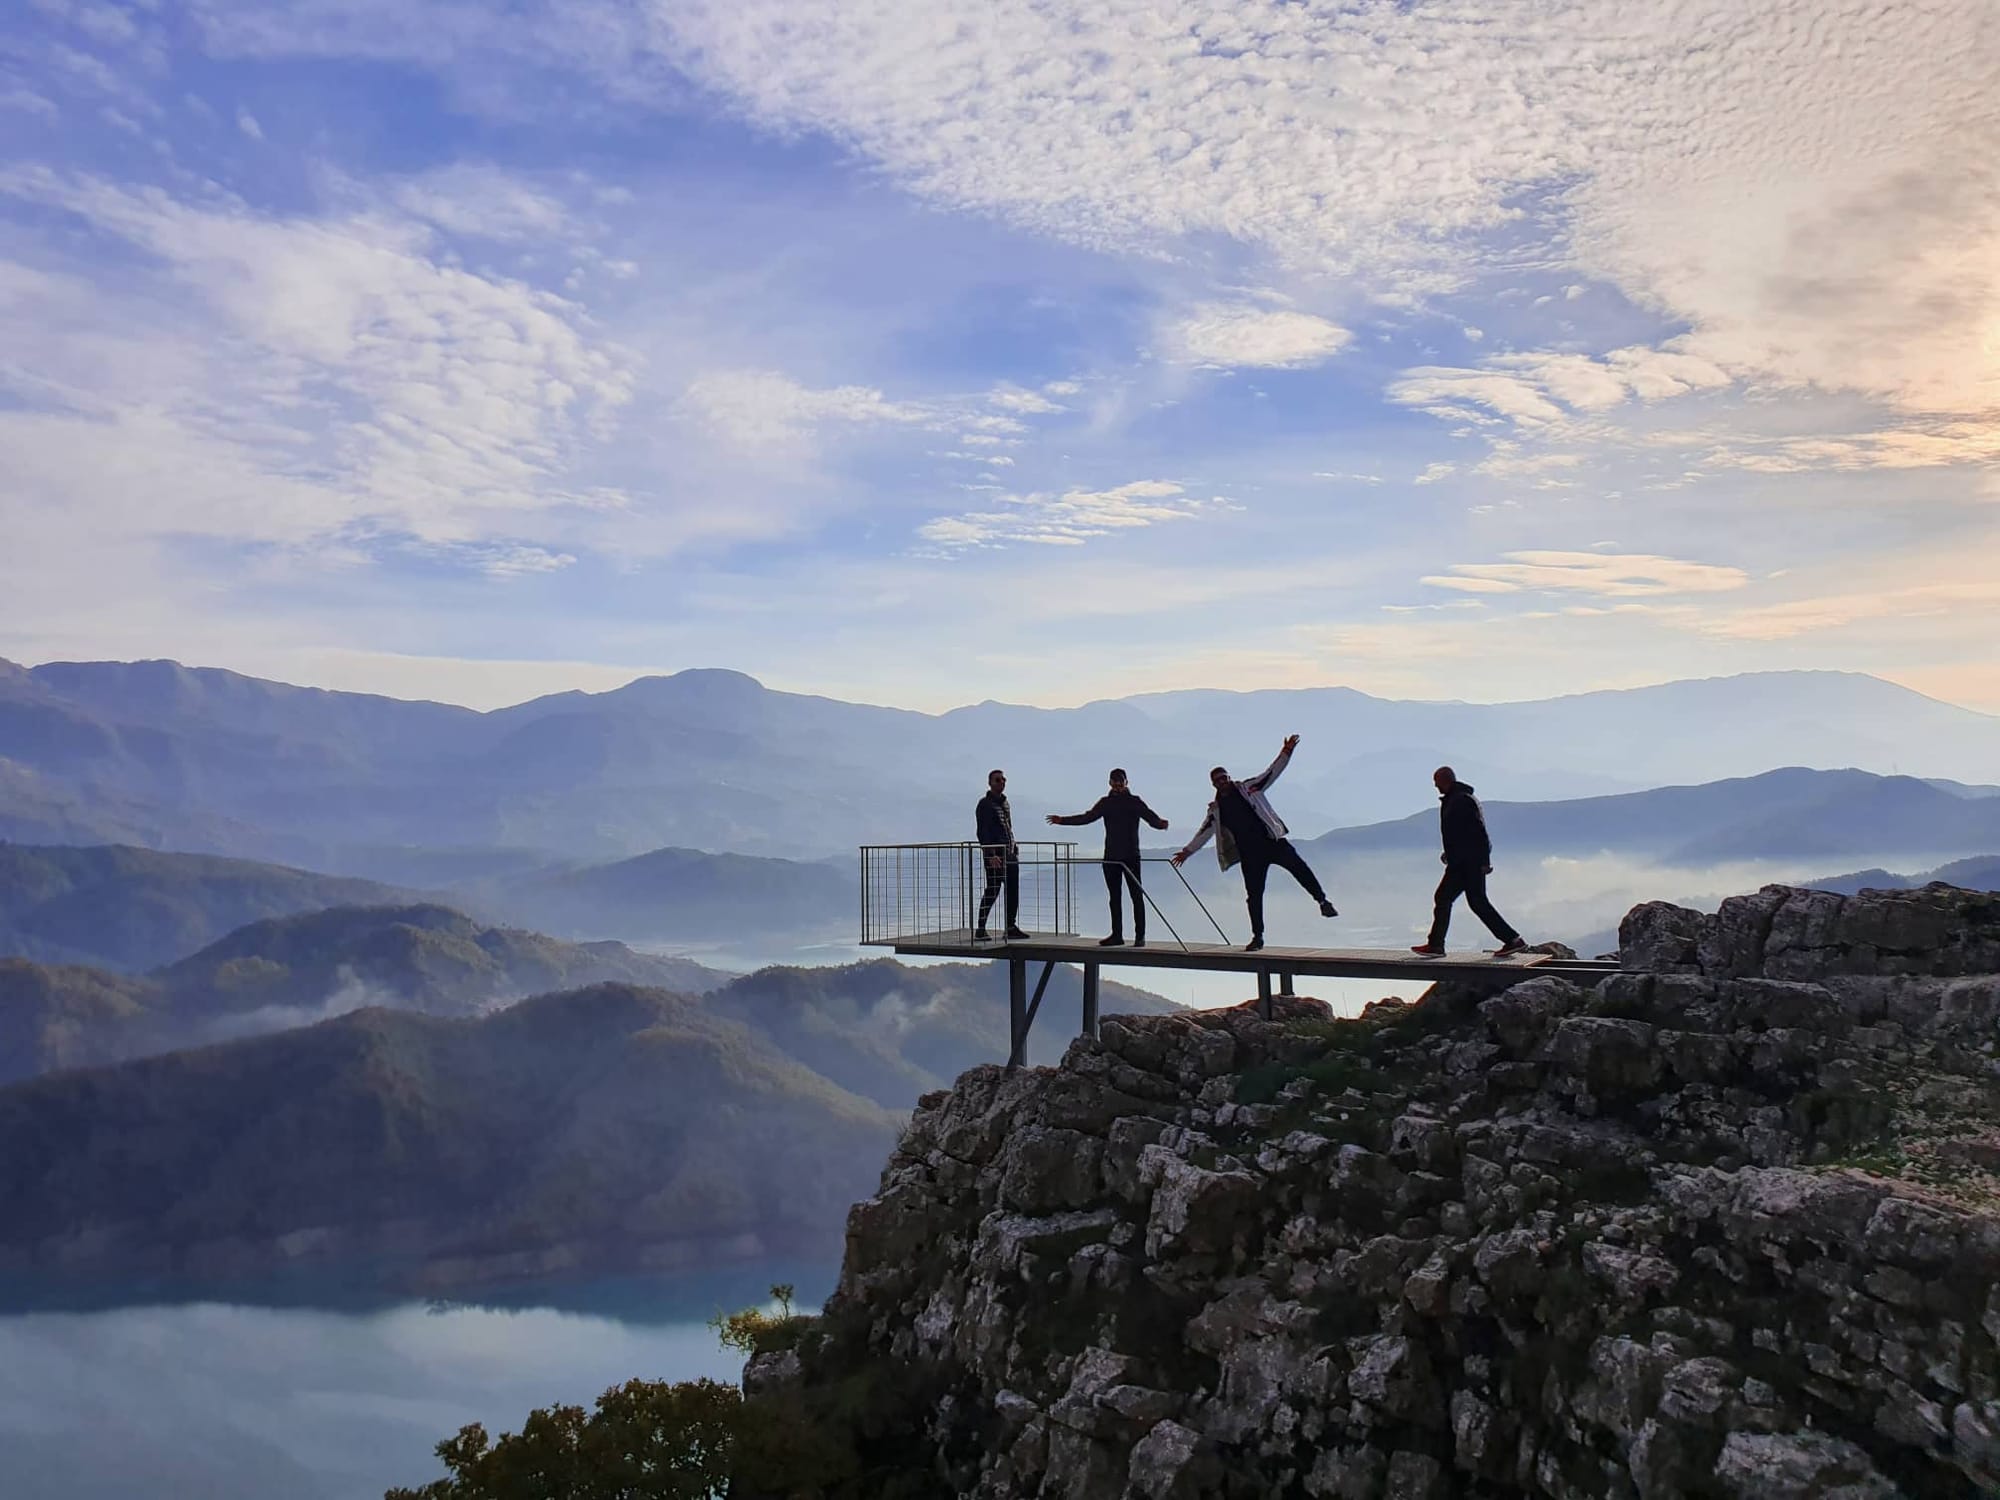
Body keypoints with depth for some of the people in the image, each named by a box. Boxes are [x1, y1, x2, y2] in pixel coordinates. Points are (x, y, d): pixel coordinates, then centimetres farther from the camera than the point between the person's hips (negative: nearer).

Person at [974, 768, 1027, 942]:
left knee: (1013, 891, 8)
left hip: (1010, 855, 8)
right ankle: (980, 930, -5)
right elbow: (983, 832, -15)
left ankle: (1011, 927, 16)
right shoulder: (985, 804, -7)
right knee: (992, 891, -9)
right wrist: (991, 855, -24)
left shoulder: (1005, 803, 19)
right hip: (995, 856, -8)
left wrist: (1015, 848, 17)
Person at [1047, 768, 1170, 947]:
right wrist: (1062, 820, 12)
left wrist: (1160, 823, -33)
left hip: (1131, 857, -4)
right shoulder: (1105, 803, 12)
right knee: (1115, 897, 7)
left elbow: (1150, 817, -10)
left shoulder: (1134, 802, 1)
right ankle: (1117, 935, 13)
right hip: (1111, 857, 4)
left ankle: (1140, 936, -3)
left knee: (1137, 896, -5)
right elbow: (1087, 817, 16)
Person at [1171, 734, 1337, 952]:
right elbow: (1204, 832, 18)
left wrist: (1286, 753, -5)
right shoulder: (1216, 809, 13)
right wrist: (1187, 851, 16)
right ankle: (1257, 936, 8)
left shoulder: (1248, 788, 9)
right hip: (1249, 853, 1)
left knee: (1298, 866, -20)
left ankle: (1322, 901, -9)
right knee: (1253, 894, 0)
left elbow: (1271, 773, 6)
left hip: (1272, 840, -1)